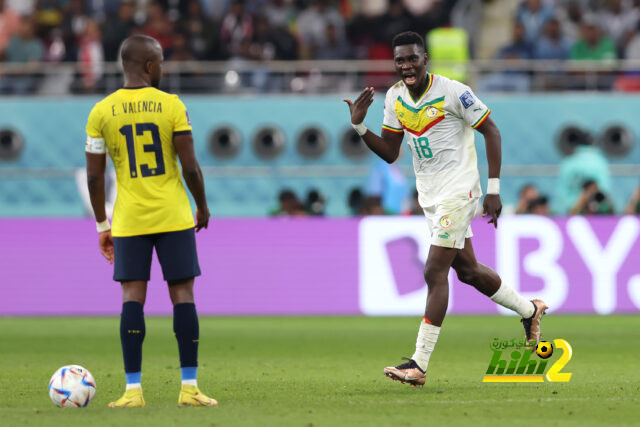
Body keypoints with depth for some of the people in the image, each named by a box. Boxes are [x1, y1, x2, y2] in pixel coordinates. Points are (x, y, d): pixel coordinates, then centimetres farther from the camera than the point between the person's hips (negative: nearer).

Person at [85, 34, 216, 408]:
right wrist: (203, 208, 10)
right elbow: (190, 167, -6)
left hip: (129, 221, 2)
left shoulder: (101, 112, 0)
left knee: (133, 297, 1)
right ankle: (189, 388, 2)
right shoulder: (172, 106, -5)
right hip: (174, 218, -1)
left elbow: (94, 176, 2)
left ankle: (133, 390, -5)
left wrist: (103, 225, 12)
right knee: (183, 294, 4)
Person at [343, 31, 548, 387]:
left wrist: (494, 189, -13)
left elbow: (491, 131, -9)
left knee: (435, 271, -13)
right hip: (430, 195, 8)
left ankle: (420, 364, -14)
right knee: (467, 269, 16)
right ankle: (530, 310, 40)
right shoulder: (394, 98, 4)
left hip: (459, 190, -8)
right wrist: (359, 126, -7)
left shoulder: (453, 92, -16)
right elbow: (390, 153, 10)